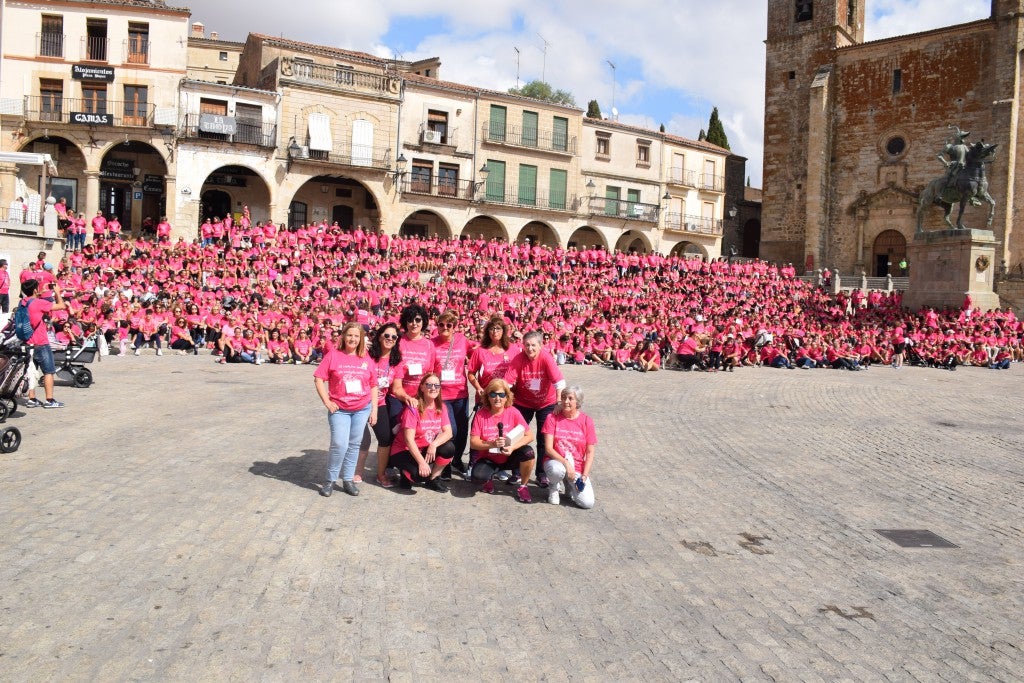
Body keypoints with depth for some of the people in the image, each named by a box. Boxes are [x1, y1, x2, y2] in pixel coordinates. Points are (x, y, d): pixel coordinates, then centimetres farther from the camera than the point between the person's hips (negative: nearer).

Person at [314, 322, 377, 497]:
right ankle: (330, 480, 8)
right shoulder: (333, 354, -4)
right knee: (339, 445, -11)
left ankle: (348, 480, 22)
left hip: (362, 409, 3)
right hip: (339, 409, -3)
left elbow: (374, 385, 7)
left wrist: (374, 410, 3)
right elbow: (319, 379, -4)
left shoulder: (366, 359, 2)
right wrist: (327, 402, -9)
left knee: (354, 445, 9)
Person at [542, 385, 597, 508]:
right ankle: (556, 486, -1)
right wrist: (566, 463, -23)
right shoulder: (553, 418, -5)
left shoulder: (586, 421, -2)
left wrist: (584, 476, -12)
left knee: (587, 503, -19)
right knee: (557, 471, -40)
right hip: (556, 461, -1)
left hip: (578, 468, 1)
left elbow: (590, 453, -2)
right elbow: (548, 449, -10)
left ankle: (569, 485, 14)